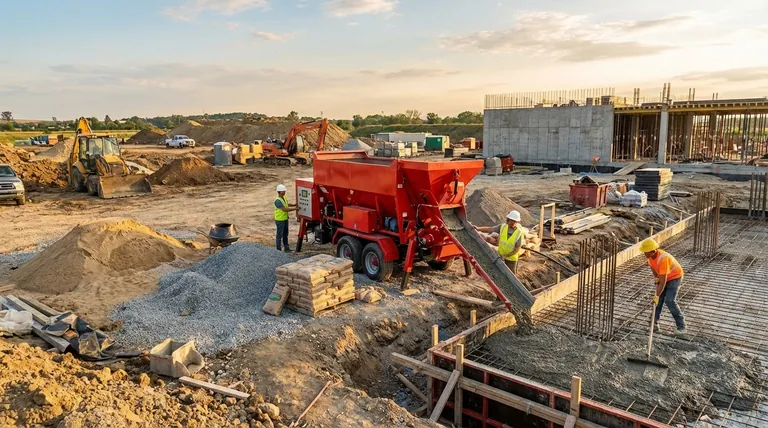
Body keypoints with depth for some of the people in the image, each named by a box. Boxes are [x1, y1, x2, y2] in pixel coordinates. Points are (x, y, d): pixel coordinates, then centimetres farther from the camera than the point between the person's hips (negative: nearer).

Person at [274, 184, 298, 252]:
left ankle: (286, 247, 29)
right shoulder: (278, 201, -24)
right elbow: (285, 209, -28)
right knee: (280, 234, 1)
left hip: (285, 219, 9)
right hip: (280, 220, -9)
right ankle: (278, 249, 12)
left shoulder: (284, 197, 5)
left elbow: (287, 204, 24)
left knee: (285, 234, 17)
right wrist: (295, 209, -24)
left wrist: (294, 205, 8)